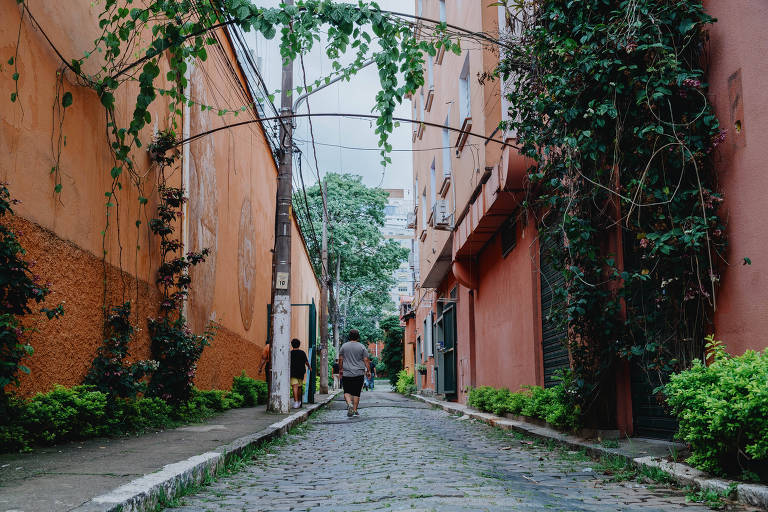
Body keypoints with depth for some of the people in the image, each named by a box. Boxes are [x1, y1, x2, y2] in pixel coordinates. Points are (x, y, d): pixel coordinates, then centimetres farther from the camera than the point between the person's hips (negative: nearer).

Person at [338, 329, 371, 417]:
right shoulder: (362, 347, 0)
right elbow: (366, 360, -2)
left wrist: (340, 370, 15)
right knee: (356, 393, 7)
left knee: (347, 392, 7)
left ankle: (349, 404, -18)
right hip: (359, 374, 0)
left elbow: (340, 359, 5)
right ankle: (355, 410, 7)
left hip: (346, 374, 0)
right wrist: (368, 371, 4)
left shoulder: (344, 346, 3)